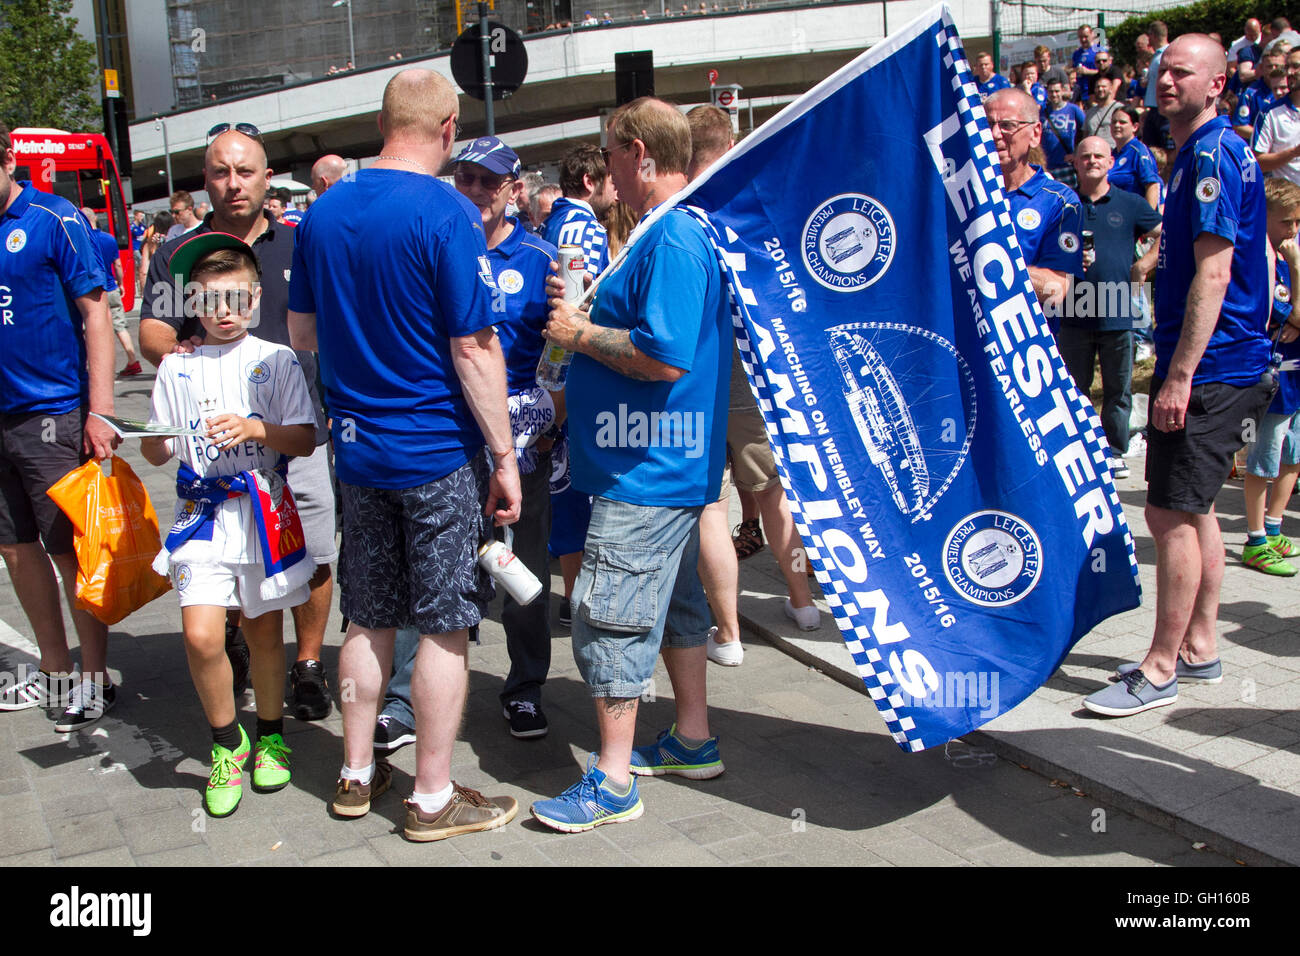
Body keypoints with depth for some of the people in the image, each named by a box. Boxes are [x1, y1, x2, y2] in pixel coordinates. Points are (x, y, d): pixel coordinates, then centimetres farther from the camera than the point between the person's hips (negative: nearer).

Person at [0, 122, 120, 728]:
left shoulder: (53, 220, -8)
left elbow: (95, 314, -10)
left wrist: (99, 412, -15)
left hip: (52, 416, -6)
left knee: (70, 549, 0)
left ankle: (95, 680, 14)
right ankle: (54, 673, 28)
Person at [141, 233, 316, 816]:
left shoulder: (276, 360, 2)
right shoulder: (177, 367, 9)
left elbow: (305, 440, -3)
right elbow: (158, 453, 11)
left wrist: (254, 428, -20)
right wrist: (152, 442, -12)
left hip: (264, 511, -1)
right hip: (202, 514, 1)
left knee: (264, 632, 9)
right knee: (201, 636, -11)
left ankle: (271, 735, 31)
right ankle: (227, 741, 11)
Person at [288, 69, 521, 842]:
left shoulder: (324, 212, 4)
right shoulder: (446, 214, -15)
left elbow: (302, 332, 12)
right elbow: (474, 350, -17)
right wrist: (504, 455, -11)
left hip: (358, 450, 6)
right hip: (438, 451, -6)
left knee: (369, 618, 16)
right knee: (446, 626, 5)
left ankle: (357, 775, 28)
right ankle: (433, 799, 15)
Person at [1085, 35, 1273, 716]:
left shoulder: (1213, 155, -14)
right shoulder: (1201, 153, 18)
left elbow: (1213, 272, -21)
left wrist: (1179, 376, -24)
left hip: (1208, 371, -11)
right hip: (1218, 368, 11)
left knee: (1172, 514, -7)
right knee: (1193, 510, 15)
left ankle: (1160, 672, 0)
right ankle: (1198, 649, 25)